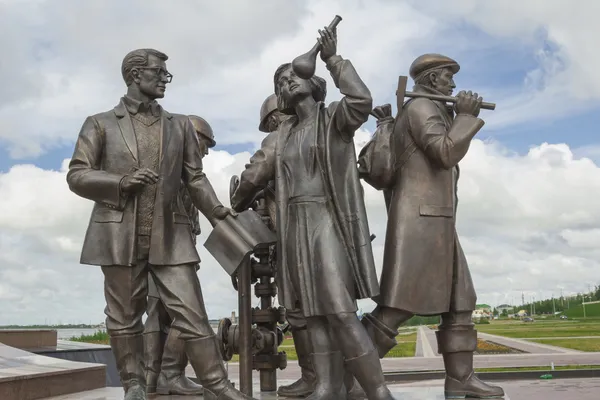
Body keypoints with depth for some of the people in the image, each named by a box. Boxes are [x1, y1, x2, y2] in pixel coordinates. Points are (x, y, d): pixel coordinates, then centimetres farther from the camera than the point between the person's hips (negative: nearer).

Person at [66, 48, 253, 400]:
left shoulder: (180, 125, 16)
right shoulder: (100, 124, 8)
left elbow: (195, 176, 13)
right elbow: (77, 175, 2)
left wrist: (214, 209, -3)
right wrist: (121, 182, -14)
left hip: (170, 235, 1)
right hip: (120, 235, -1)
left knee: (192, 314, -3)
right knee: (124, 317, 7)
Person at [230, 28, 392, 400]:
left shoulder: (335, 117, 0)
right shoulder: (282, 135, 15)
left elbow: (362, 100, -21)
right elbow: (253, 176, 19)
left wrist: (333, 59, -11)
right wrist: (236, 208, 25)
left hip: (329, 222, -6)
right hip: (296, 225, 6)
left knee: (341, 311, -14)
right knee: (315, 311, 6)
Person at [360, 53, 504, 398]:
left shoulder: (432, 114, 25)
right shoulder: (421, 107, -7)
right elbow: (447, 154, -18)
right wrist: (465, 116, -7)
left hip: (435, 222, 11)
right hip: (420, 219, -11)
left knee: (459, 302, 9)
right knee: (400, 305, -13)